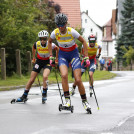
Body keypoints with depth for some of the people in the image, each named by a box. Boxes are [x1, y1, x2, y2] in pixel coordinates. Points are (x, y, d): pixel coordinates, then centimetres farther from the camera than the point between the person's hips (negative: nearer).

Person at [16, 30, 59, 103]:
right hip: (39, 61, 2)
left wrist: (56, 58, 7)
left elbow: (57, 49, 1)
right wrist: (34, 58, 14)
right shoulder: (37, 44, -18)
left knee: (45, 76, -29)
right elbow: (33, 48, 9)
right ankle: (24, 96, 13)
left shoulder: (51, 45, -23)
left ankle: (44, 94, -10)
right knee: (31, 79, -1)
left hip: (47, 62, -2)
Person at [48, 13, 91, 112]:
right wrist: (51, 56, 4)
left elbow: (83, 41, -9)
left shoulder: (72, 31, -22)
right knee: (64, 75, -28)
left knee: (78, 80, -10)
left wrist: (86, 57, -10)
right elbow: (49, 42, 8)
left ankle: (84, 101, 11)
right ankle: (67, 100, -21)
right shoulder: (55, 33, -15)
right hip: (62, 55, 1)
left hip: (74, 54, -1)